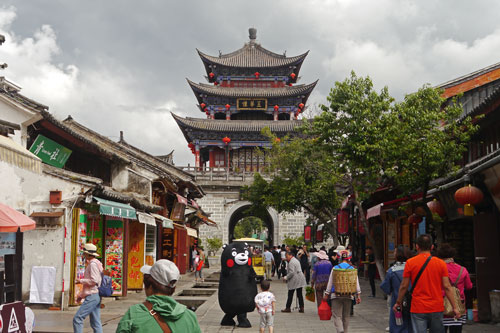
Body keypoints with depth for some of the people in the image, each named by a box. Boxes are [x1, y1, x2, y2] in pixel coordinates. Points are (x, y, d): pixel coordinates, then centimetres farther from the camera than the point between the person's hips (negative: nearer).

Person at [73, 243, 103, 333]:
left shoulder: (93, 264, -11)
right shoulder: (93, 264, 20)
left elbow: (94, 280, -21)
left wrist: (81, 281, -8)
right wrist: (81, 295, 24)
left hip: (92, 296, -10)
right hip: (95, 296, 10)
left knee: (77, 318, -11)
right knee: (95, 323, 8)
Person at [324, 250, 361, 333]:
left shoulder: (335, 268, -1)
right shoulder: (352, 269, 3)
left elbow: (330, 282, 2)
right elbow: (356, 282, 2)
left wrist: (326, 294, 9)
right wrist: (358, 295, 6)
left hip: (336, 295, -2)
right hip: (348, 295, 2)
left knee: (337, 315, -4)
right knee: (346, 316, 14)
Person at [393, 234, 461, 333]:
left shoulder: (410, 263, -4)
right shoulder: (441, 263, 0)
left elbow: (404, 286, 0)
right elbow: (447, 287, -2)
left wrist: (398, 302, 13)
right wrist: (455, 307, 3)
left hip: (418, 309, -2)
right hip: (437, 309, 2)